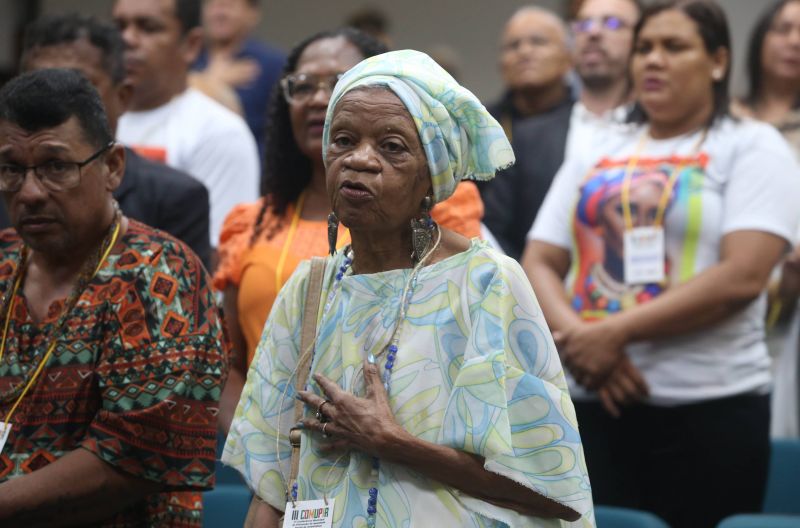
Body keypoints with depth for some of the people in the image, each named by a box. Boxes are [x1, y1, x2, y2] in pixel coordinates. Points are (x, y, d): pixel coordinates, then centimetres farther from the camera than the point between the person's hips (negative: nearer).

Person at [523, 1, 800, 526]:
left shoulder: (752, 147, 1)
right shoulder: (594, 157, 16)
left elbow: (743, 275, -13)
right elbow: (538, 265, 9)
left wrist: (617, 332, -16)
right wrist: (578, 341, -12)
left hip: (709, 409, -4)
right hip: (591, 404, 4)